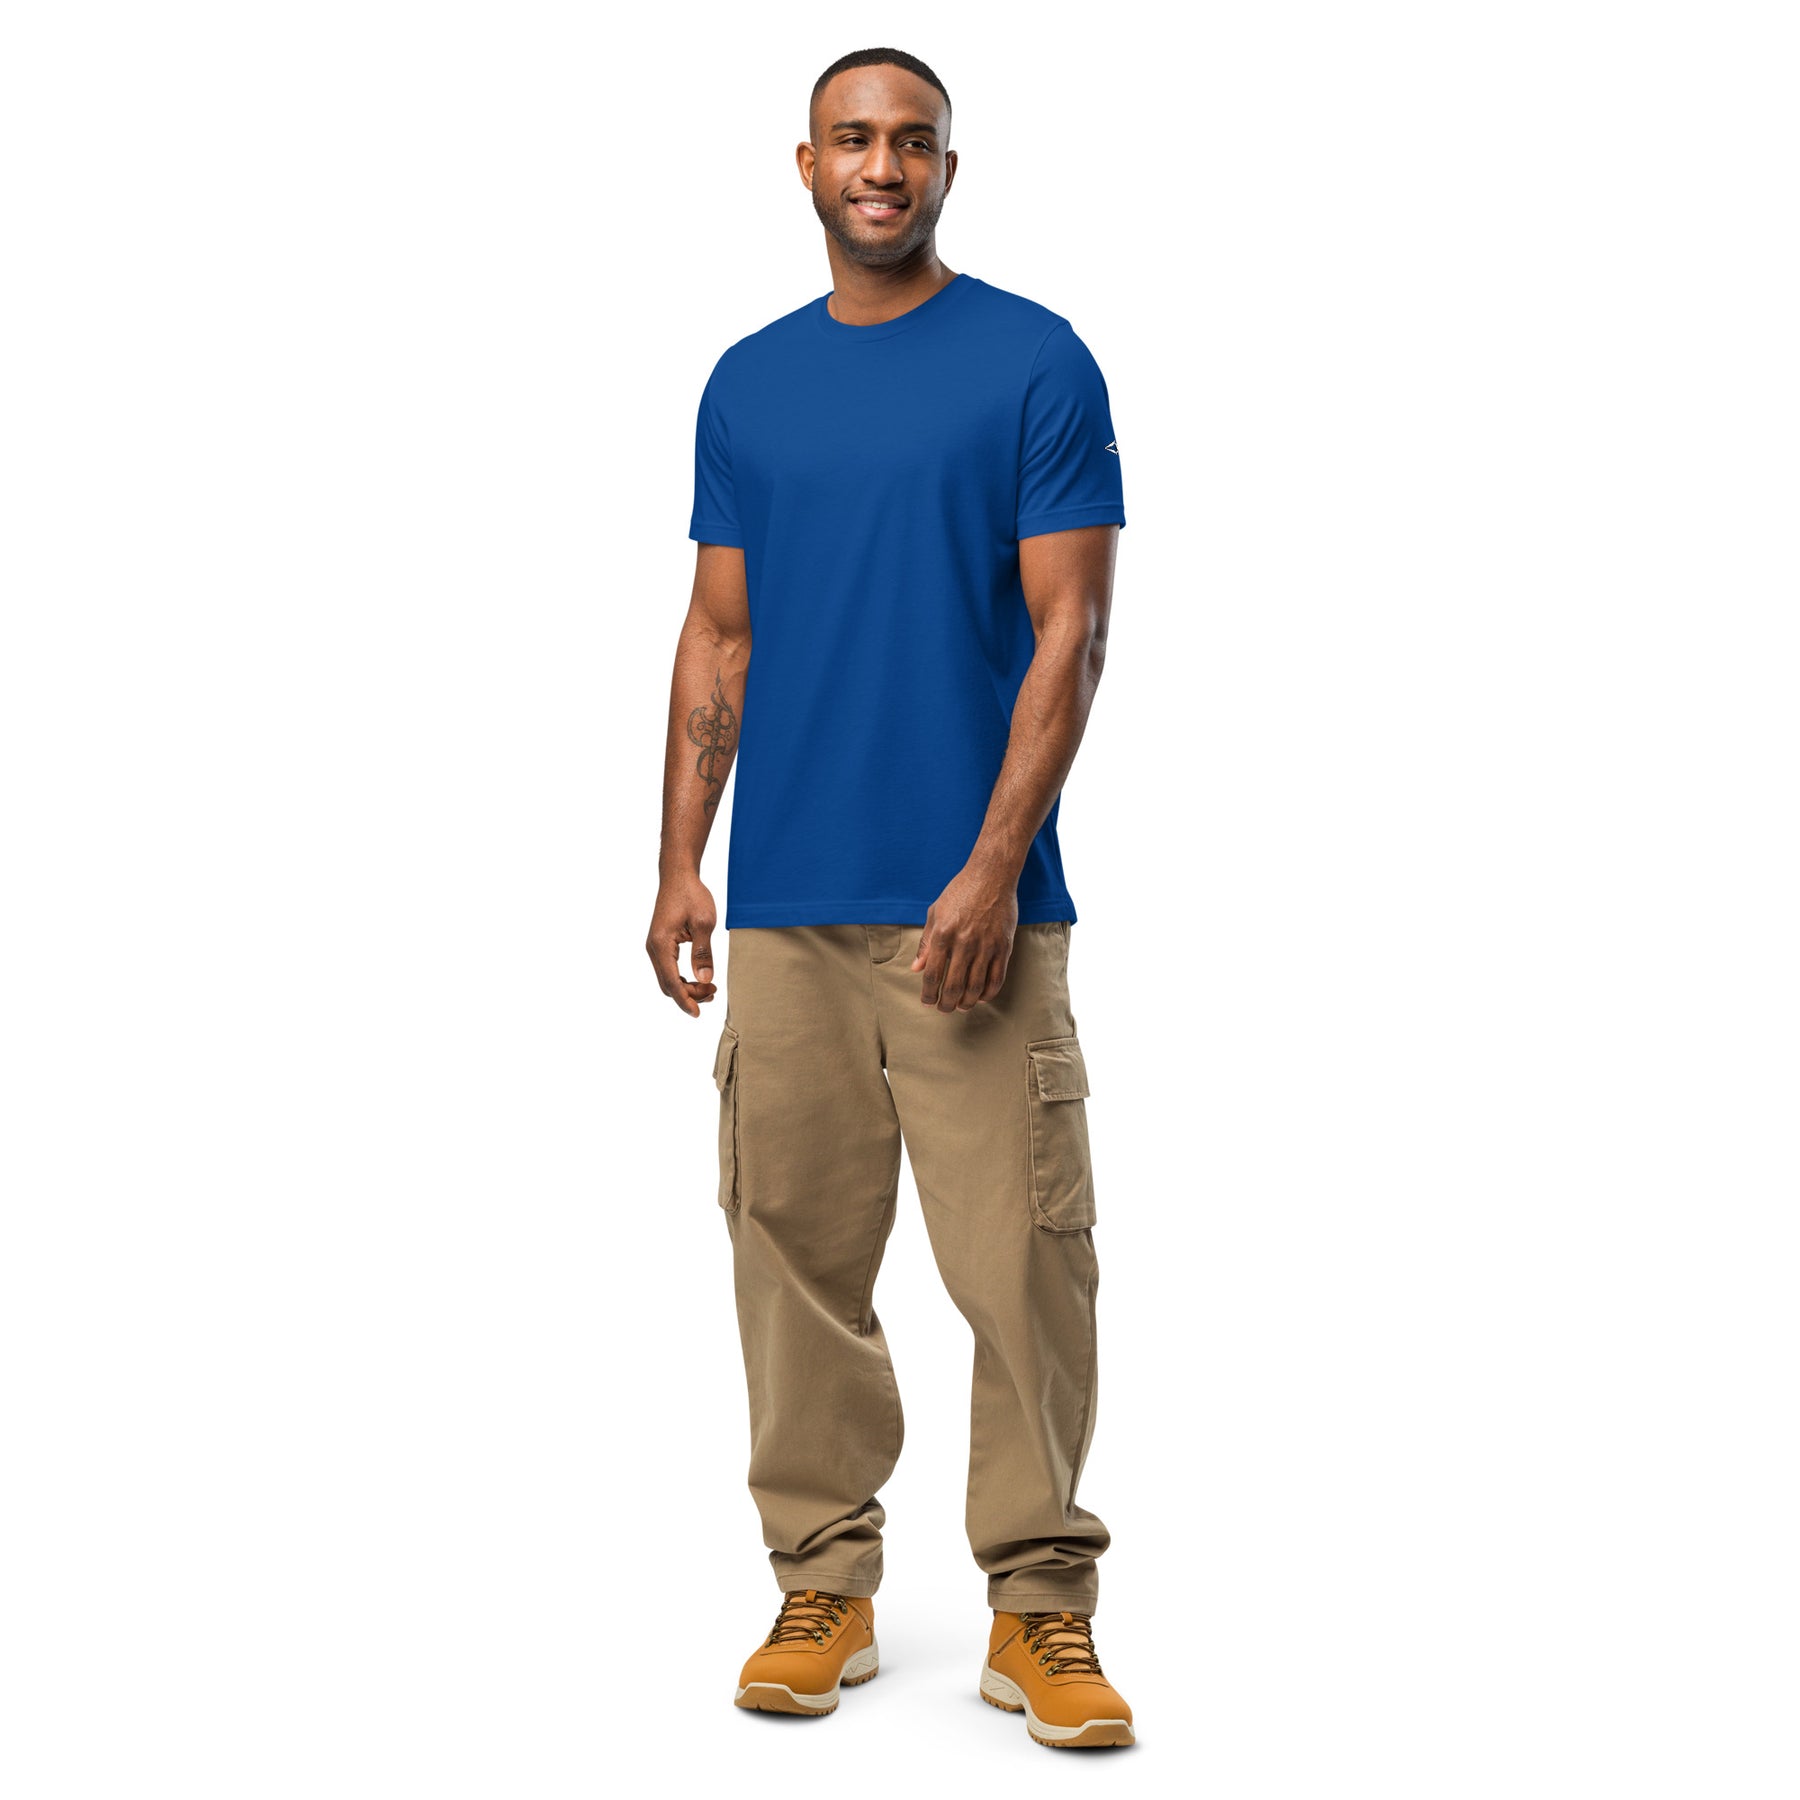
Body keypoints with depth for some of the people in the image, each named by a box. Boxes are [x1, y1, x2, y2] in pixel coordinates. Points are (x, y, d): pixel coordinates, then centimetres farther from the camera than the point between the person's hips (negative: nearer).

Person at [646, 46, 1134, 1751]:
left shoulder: (1038, 364, -2)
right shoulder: (747, 385, 12)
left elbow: (1069, 632, -7)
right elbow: (720, 638, 12)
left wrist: (994, 869, -15)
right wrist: (680, 863, 4)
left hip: (972, 907, -4)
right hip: (785, 906, 4)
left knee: (1020, 1258, -1)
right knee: (797, 1254, 8)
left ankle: (1041, 1607, 10)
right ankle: (823, 1583, 20)